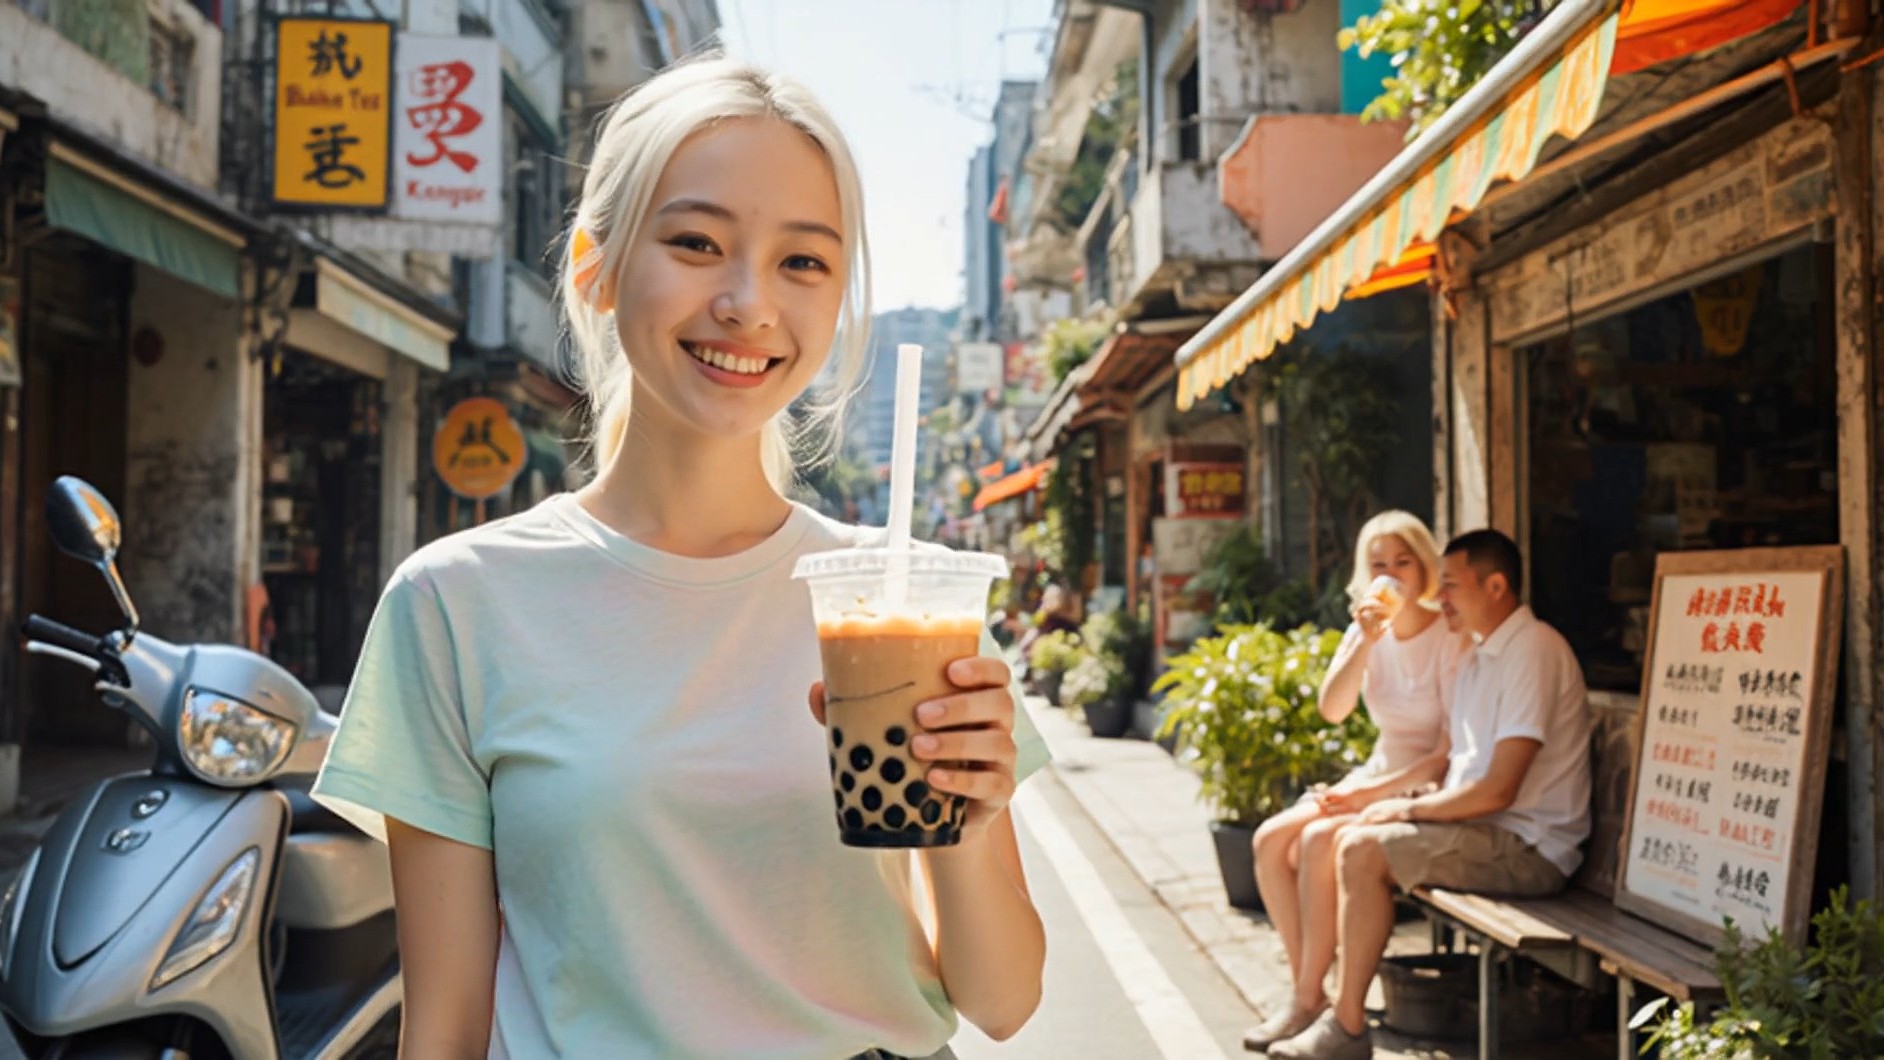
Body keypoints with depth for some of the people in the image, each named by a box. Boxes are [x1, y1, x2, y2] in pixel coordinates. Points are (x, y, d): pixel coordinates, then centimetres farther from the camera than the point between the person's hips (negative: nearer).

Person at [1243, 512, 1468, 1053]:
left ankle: (1309, 1002, -16)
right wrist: (1365, 642, -21)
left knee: (1318, 841, -27)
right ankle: (1308, 988, -5)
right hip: (1374, 779, 7)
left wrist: (1376, 792, -20)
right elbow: (1331, 708, -9)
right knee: (1271, 840, -11)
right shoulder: (1369, 631, 6)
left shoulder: (1451, 638, -13)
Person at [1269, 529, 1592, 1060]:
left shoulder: (1533, 652, -17)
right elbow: (1446, 758, 21)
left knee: (1362, 851, -24)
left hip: (1526, 848, -10)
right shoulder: (1482, 654, 15)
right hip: (1480, 827, 10)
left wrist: (1408, 809, -11)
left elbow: (1497, 789, -23)